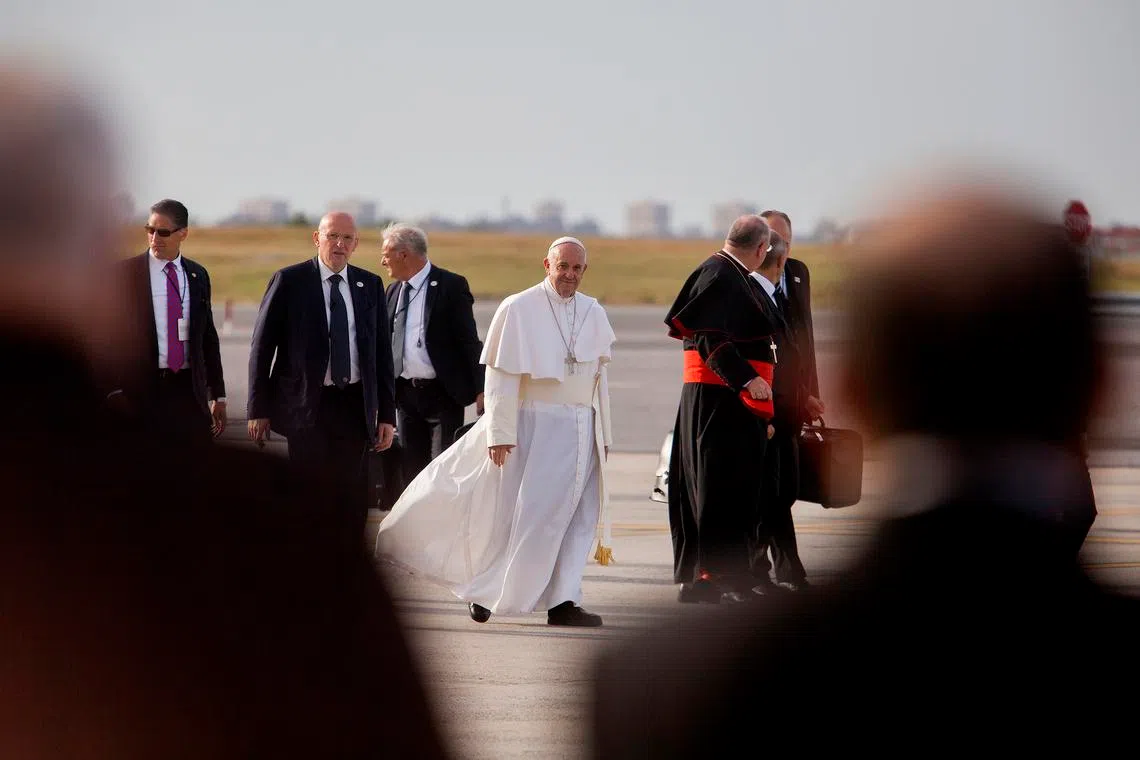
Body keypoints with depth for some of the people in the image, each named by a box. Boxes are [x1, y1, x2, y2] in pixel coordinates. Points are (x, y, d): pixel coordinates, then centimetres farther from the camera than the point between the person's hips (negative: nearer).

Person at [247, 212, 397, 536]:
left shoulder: (370, 286, 9)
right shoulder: (289, 281, -1)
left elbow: (382, 352, 11)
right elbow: (261, 347, 0)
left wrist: (387, 414, 7)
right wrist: (259, 410, -4)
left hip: (354, 404, 3)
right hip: (307, 405, -3)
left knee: (352, 500, 4)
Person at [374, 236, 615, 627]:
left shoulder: (595, 315, 9)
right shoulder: (518, 309, -7)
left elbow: (600, 379, 14)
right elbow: (501, 377, -8)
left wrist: (603, 435, 11)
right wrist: (500, 433, -14)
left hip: (582, 430, 5)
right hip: (534, 424, -5)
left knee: (577, 516, 0)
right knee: (528, 513, -4)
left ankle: (562, 601, 4)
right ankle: (487, 591, 11)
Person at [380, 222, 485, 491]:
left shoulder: (451, 286, -8)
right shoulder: (393, 290, 12)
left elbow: (469, 340, -10)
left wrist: (480, 389, -14)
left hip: (443, 394, -6)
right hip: (406, 395, 6)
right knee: (412, 471, 9)